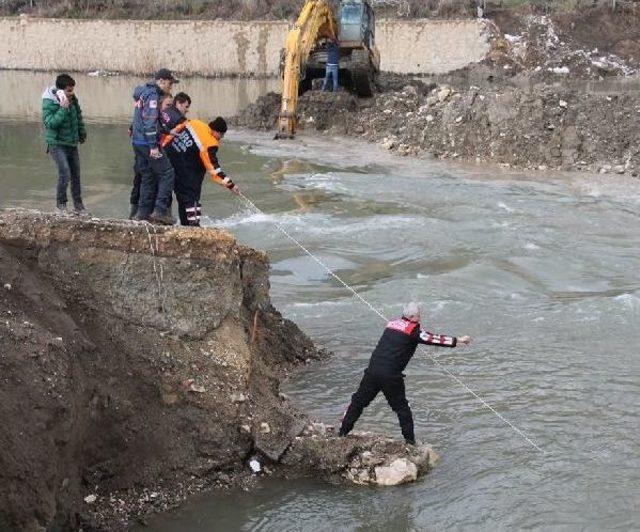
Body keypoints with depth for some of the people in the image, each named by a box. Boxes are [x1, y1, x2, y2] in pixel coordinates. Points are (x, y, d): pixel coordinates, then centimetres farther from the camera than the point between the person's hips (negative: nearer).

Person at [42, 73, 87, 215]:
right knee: (65, 173, -17)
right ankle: (60, 204, 2)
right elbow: (50, 123, -28)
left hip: (72, 143, 6)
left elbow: (79, 117, 17)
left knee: (76, 174, 10)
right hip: (57, 144, -6)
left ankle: (78, 206, 21)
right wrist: (63, 109, -31)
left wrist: (82, 133, 24)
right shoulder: (49, 103, -18)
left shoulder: (73, 99, 1)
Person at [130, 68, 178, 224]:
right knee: (167, 173, -7)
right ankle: (160, 210, -12)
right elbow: (150, 121, -21)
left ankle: (143, 212, 16)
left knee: (147, 176, 14)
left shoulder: (143, 93, 18)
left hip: (137, 141, 10)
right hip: (148, 143, -10)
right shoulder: (152, 94, -13)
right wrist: (153, 146, -23)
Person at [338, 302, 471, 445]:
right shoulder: (412, 329, -5)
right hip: (391, 376, -5)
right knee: (401, 407, 9)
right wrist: (458, 340, -9)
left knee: (359, 401, 15)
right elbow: (431, 339, -11)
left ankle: (343, 432, 16)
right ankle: (410, 441, 13)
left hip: (372, 370, 5)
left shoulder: (392, 323, 15)